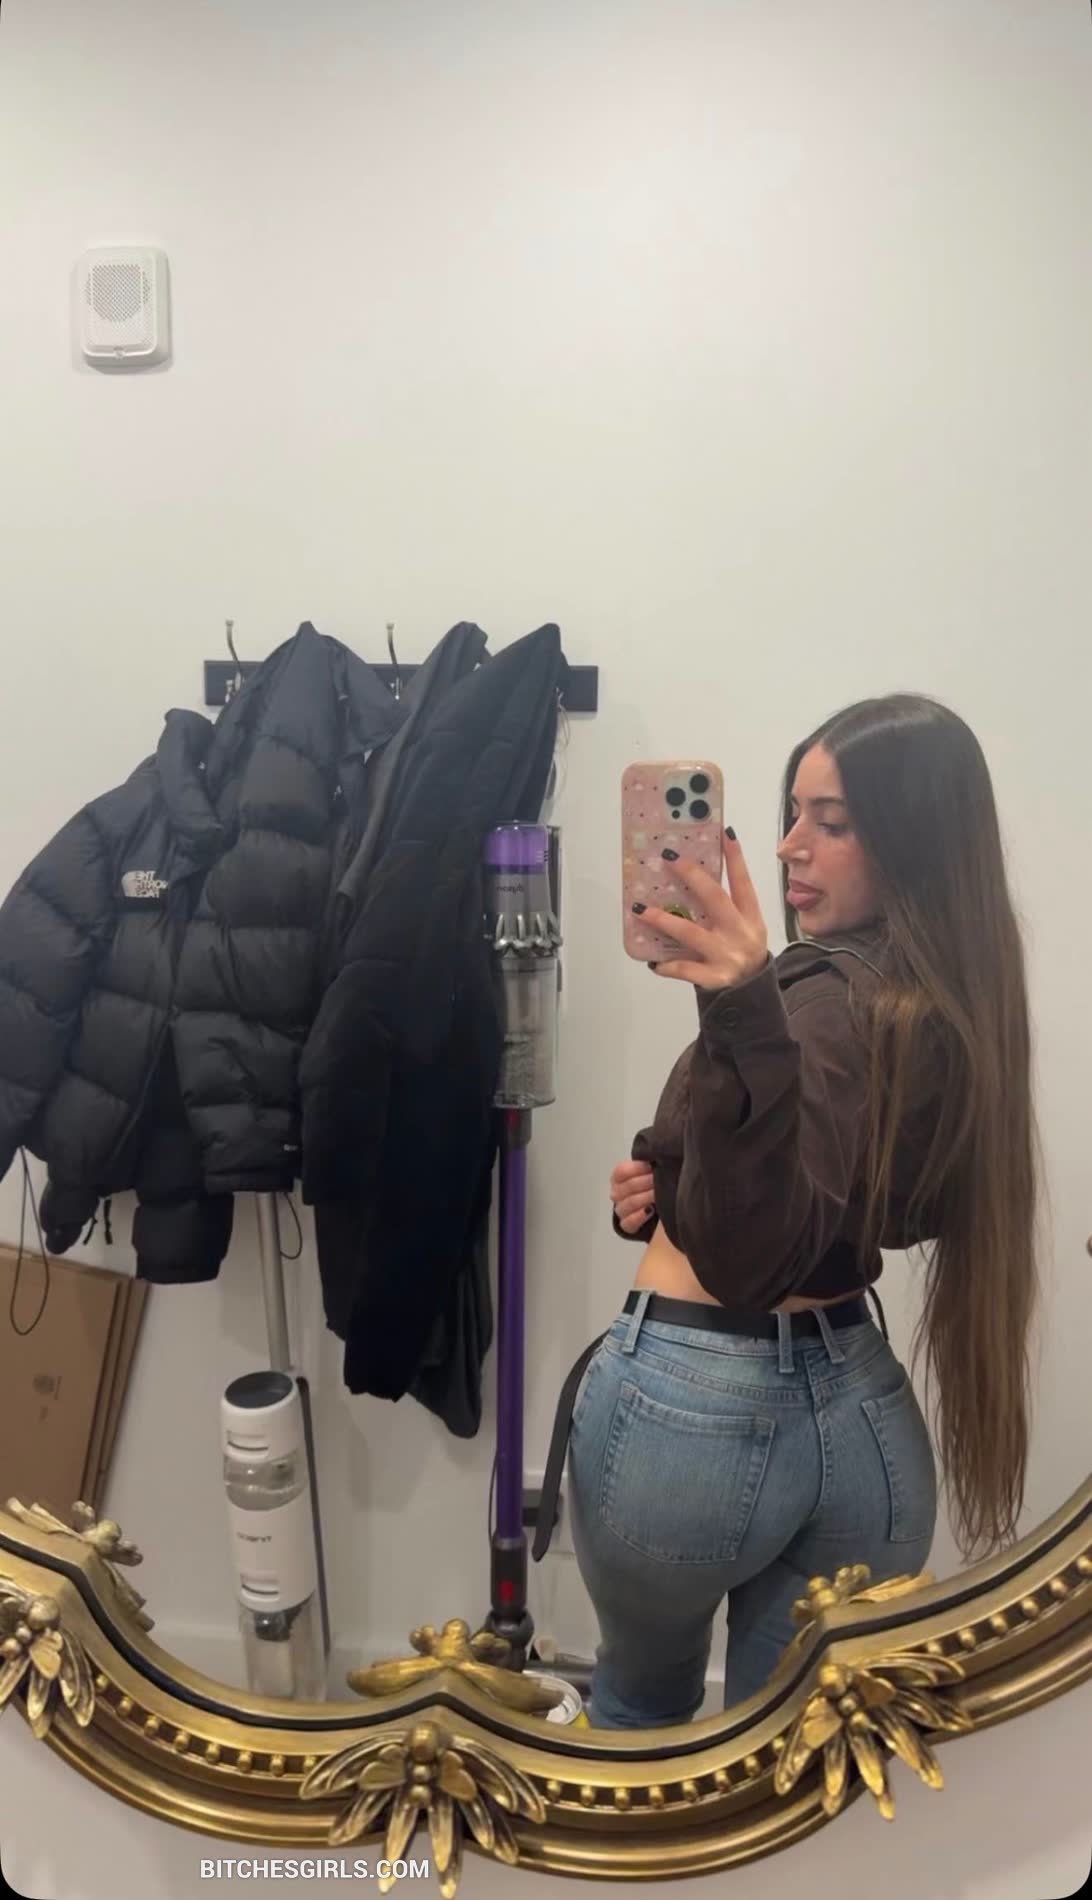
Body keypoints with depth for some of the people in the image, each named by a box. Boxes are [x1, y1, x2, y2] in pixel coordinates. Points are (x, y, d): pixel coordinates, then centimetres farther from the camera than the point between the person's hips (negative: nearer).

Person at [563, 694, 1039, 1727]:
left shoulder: (829, 997, -22)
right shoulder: (955, 1010, 4)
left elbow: (748, 1258, -31)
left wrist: (746, 1018, -43)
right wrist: (676, 1186, 1)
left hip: (690, 1413, -6)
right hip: (863, 1415, 7)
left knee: (641, 1699, 25)